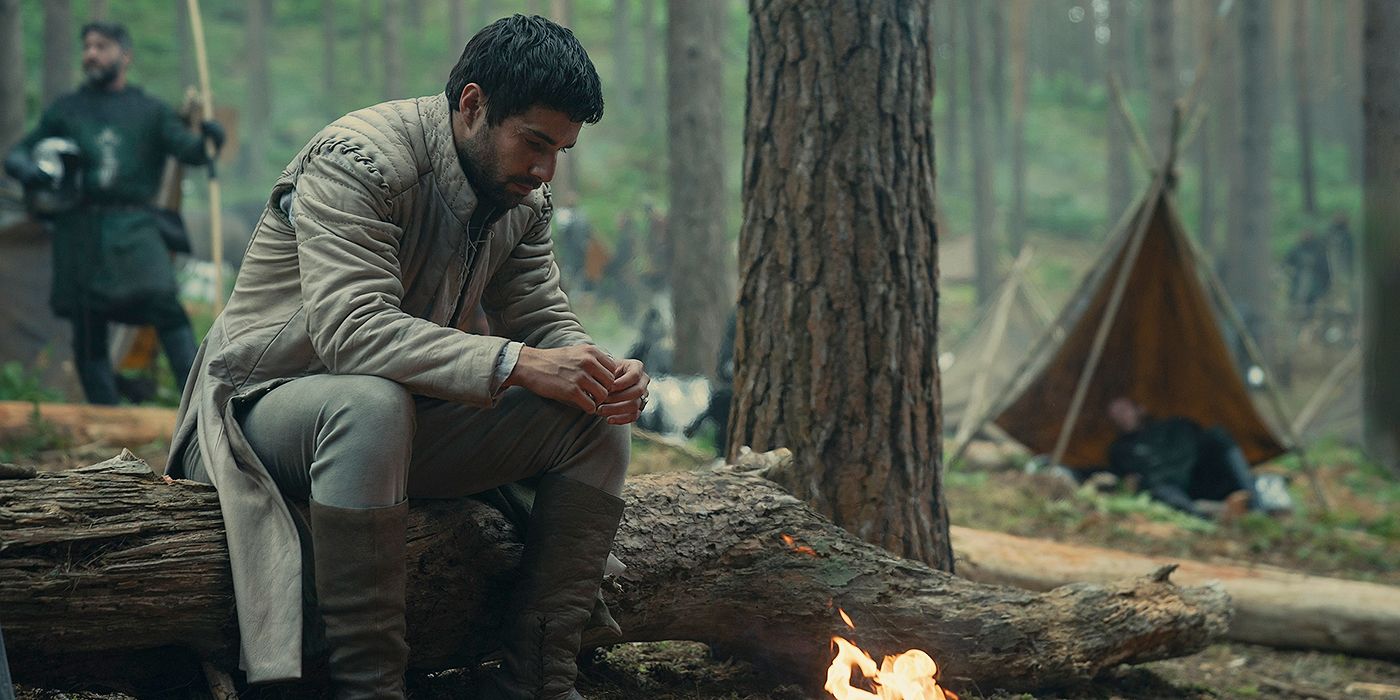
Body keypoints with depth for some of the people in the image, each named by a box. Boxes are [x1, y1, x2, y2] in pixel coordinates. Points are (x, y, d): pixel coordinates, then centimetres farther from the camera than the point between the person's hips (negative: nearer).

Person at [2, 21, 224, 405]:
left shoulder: (150, 110, 13)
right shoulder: (65, 110, 16)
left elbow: (187, 149, 1)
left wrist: (206, 140, -23)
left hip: (133, 228, -2)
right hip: (80, 230, 2)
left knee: (164, 303, -21)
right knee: (88, 332, 1)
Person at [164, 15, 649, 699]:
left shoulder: (523, 200, 4)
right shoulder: (357, 161, -22)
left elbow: (545, 324, 5)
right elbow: (351, 328, -34)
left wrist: (601, 374, -20)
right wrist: (515, 363, -42)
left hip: (404, 418, 8)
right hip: (261, 406, -8)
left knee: (597, 422, -9)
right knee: (371, 402, -41)